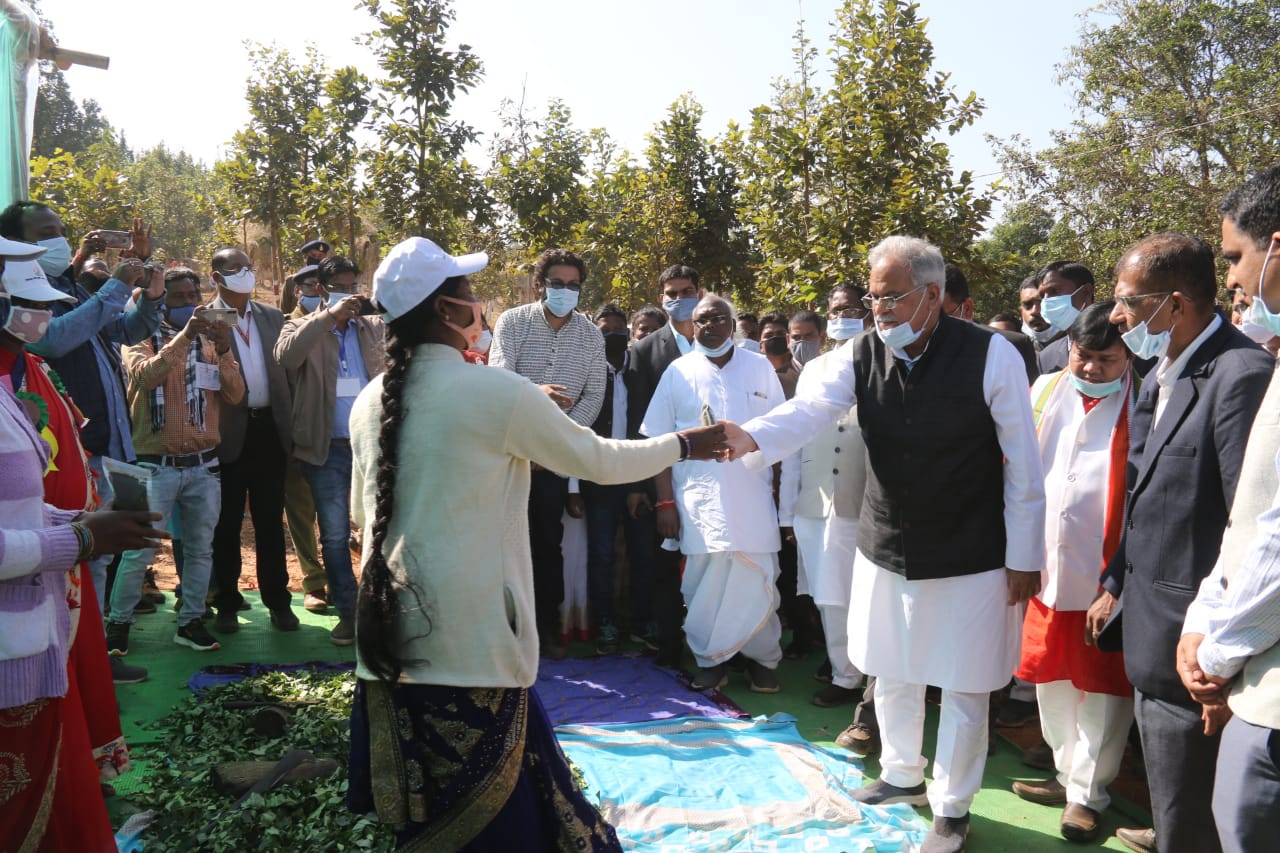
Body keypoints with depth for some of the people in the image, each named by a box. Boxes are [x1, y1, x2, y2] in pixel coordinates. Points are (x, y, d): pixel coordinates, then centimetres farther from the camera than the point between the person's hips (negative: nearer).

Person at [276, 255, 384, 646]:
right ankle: (347, 613, 18)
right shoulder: (303, 328, 4)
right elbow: (285, 356, -18)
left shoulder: (376, 327, 10)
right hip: (328, 451, -1)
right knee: (335, 536, 6)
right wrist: (328, 316, -23)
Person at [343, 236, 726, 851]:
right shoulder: (497, 392, -12)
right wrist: (684, 445, 14)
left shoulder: (370, 402, 7)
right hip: (469, 640, -6)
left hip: (392, 634, 7)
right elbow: (599, 460, -2)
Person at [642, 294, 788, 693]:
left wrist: (781, 489, 1)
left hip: (753, 498, 0)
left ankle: (762, 659, 22)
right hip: (699, 500, 0)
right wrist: (665, 502, -2)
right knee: (703, 584, 4)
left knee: (758, 582, 2)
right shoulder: (679, 372, 5)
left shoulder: (759, 367, 6)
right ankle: (711, 660, 21)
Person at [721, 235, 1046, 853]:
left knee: (963, 688, 9)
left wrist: (1023, 557, -8)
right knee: (891, 674, 20)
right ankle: (901, 775, 44)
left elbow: (1023, 465, -11)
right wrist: (751, 437, -41)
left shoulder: (991, 356, -16)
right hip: (885, 549, 4)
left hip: (971, 558, -4)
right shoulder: (862, 353, -6)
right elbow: (811, 408, -21)